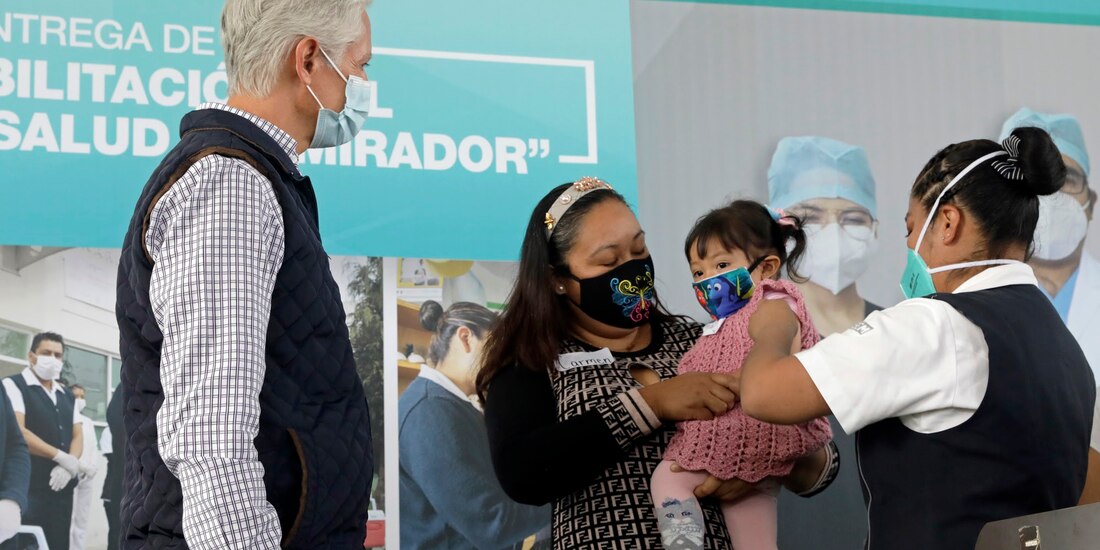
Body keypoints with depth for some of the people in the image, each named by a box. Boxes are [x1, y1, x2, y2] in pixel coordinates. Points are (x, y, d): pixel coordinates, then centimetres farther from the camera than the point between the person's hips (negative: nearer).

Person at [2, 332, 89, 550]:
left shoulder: (67, 396, 20)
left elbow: (78, 436, 13)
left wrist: (69, 464, -9)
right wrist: (60, 456, -14)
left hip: (62, 486, 6)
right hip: (27, 486, -6)